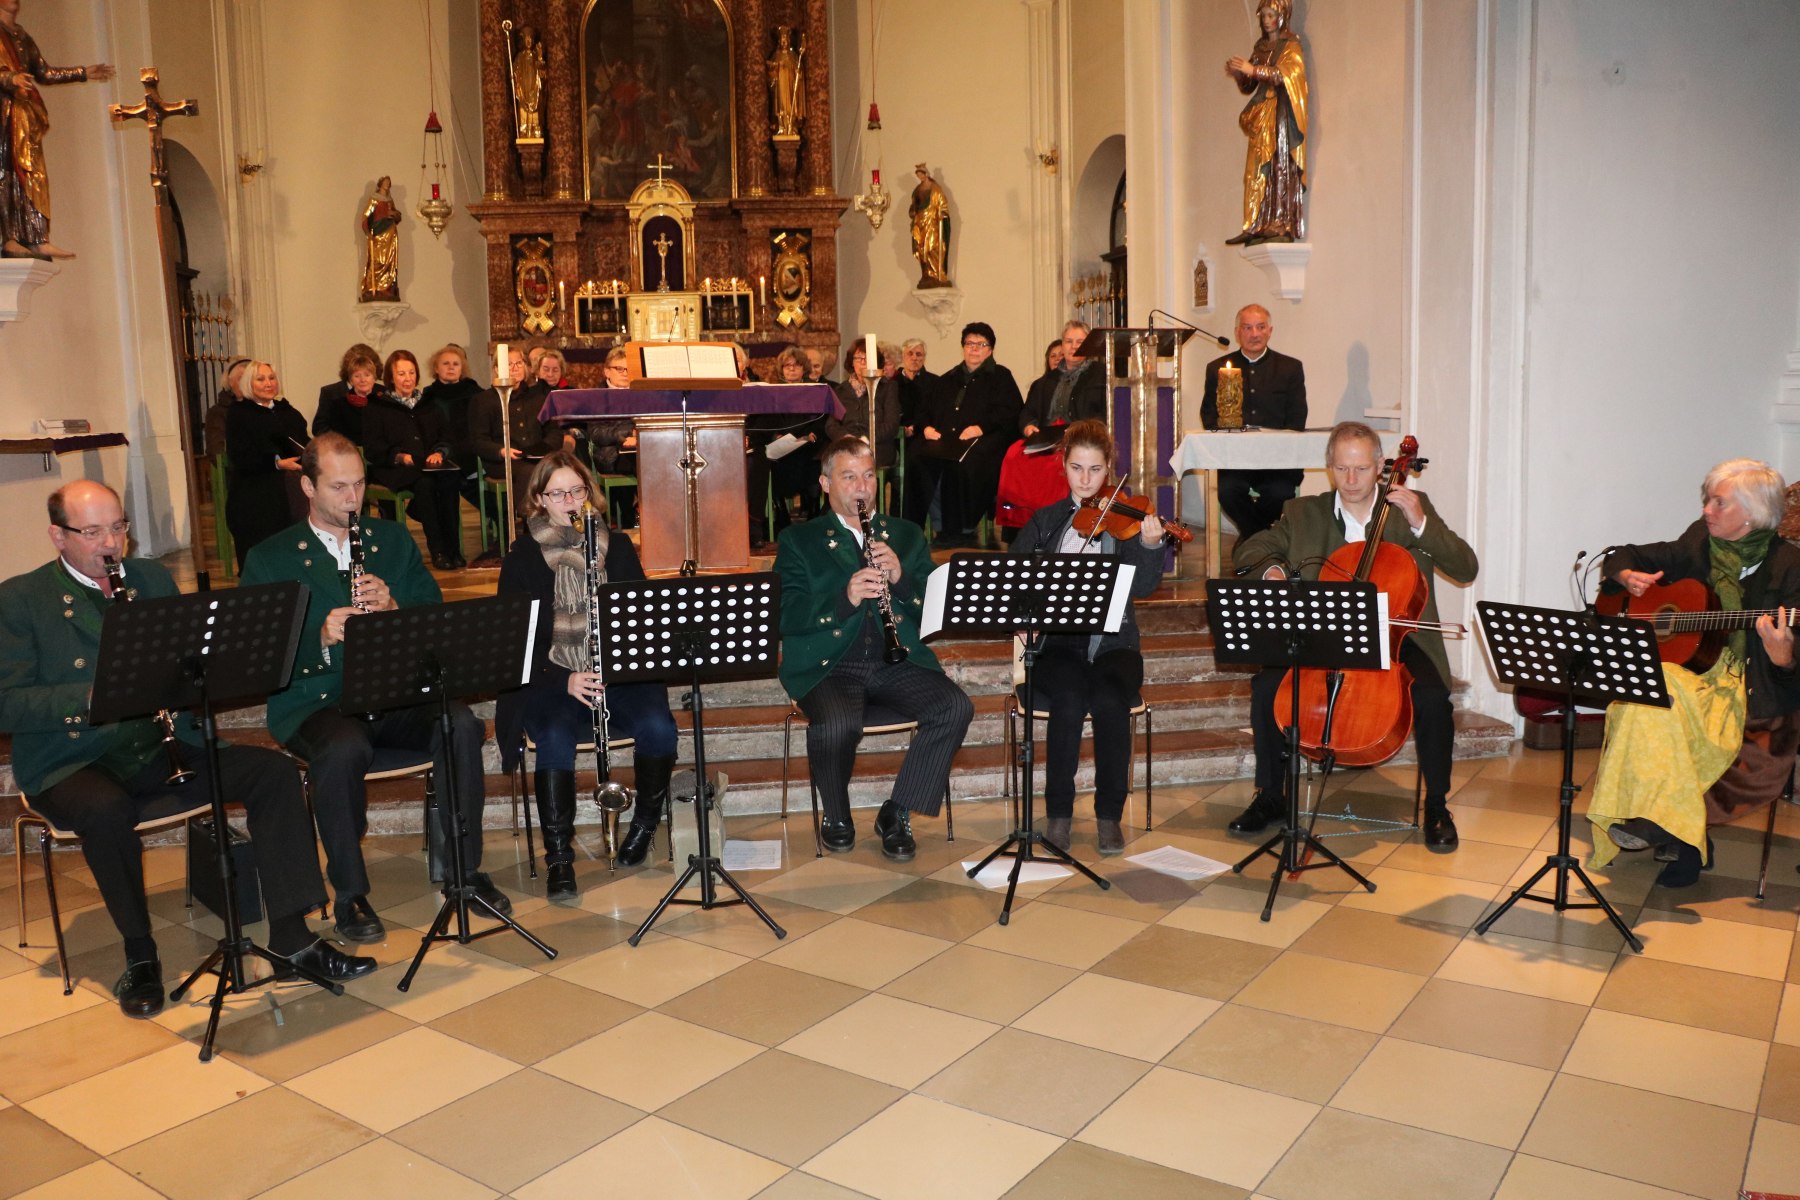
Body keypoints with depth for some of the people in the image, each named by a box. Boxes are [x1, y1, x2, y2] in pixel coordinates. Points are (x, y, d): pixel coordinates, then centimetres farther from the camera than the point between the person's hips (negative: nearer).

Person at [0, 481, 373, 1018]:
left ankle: (291, 937, -15)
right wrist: (93, 696, -25)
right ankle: (139, 955, -14)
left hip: (162, 749, 4)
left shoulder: (153, 578, 14)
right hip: (73, 764, -4)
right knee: (107, 810, -38)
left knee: (274, 772, -17)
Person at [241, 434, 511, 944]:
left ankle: (461, 866, -11)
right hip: (315, 703, -3)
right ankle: (350, 895, -17)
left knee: (462, 724, -27)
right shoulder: (269, 559, 5)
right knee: (344, 748, -36)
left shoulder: (393, 539, 15)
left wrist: (394, 608, -13)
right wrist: (321, 638, -23)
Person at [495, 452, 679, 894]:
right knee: (556, 737, -33)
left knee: (658, 726, -26)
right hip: (551, 678, -2)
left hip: (617, 674, 2)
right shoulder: (522, 558, 3)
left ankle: (646, 821, 2)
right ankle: (559, 855, -19)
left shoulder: (618, 547, 9)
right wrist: (563, 680, -19)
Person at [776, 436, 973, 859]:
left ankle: (896, 814, -7)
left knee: (956, 708, -24)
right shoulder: (798, 541, 10)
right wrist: (845, 597, -20)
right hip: (828, 664, -3)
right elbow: (784, 616, -5)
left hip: (899, 661, 3)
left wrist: (901, 578, -11)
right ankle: (835, 816, -2)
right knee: (837, 725, -34)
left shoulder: (907, 535, 18)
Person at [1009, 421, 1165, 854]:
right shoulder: (1045, 522, 11)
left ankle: (1110, 814, -13)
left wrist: (1150, 545, -25)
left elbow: (1141, 587, -7)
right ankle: (1058, 813, -13)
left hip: (1112, 643, 0)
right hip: (1058, 645, 0)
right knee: (1070, 699, -31)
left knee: (1110, 700, -31)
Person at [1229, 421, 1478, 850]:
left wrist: (1421, 524, -18)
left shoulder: (1412, 508, 3)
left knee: (1432, 697, -29)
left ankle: (1436, 806, -4)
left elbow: (1466, 570, -5)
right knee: (1266, 684, -23)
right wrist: (1271, 569, -15)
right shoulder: (1303, 514, 6)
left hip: (1396, 637, -1)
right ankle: (1269, 797, -3)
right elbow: (1248, 550, 7)